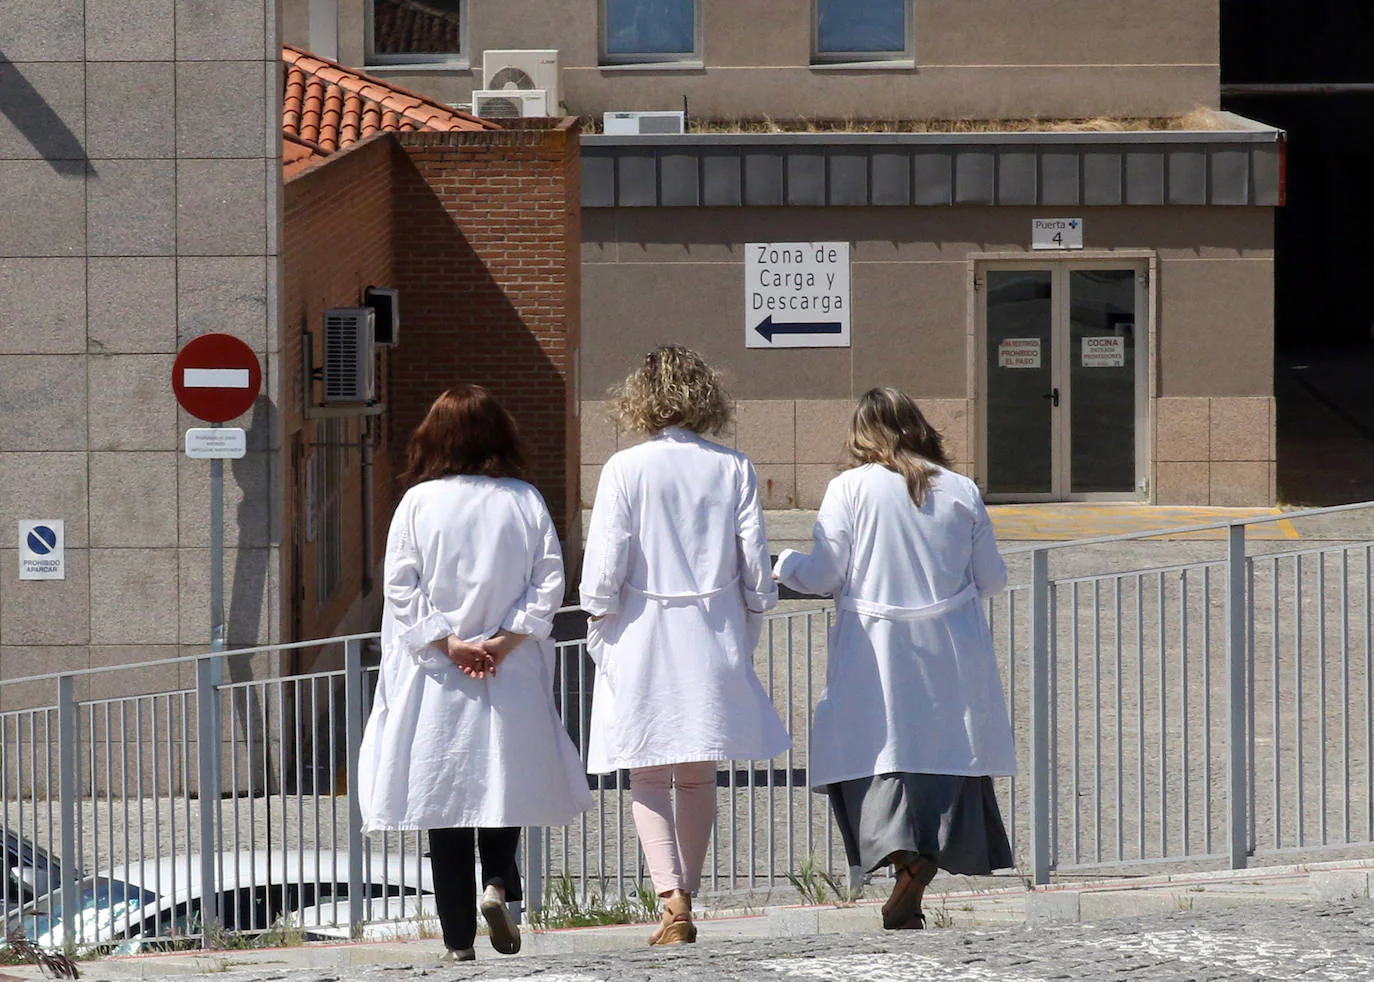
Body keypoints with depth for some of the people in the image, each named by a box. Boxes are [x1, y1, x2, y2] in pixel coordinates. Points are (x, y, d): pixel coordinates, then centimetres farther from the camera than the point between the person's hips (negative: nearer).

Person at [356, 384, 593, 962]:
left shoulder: (418, 503, -2)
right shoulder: (525, 502, 1)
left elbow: (401, 587, -7)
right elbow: (548, 583, -4)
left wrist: (448, 642, -8)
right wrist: (505, 639, -7)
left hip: (435, 678, -1)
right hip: (512, 677, 1)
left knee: (444, 801, 3)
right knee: (507, 781, 16)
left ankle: (458, 937, 2)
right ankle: (499, 882, -10)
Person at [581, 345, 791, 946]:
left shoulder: (626, 469, -9)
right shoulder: (733, 469, -2)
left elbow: (604, 566, -11)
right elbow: (756, 568, 0)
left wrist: (598, 627, 4)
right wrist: (745, 638, 13)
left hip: (643, 637, -3)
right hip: (714, 638, 3)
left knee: (649, 779, 4)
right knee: (699, 777, 14)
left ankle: (673, 898, -12)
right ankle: (685, 899, 19)